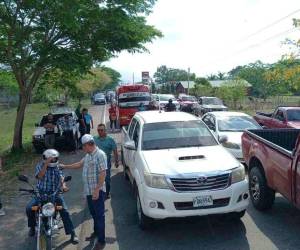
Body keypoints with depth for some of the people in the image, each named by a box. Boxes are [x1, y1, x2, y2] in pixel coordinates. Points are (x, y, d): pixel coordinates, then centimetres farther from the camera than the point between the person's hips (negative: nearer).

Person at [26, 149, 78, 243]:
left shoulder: (57, 167, 3)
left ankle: (72, 233, -5)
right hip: (41, 192, 0)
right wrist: (46, 164, -29)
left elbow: (61, 178, -7)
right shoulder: (40, 165, -4)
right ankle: (32, 226, 12)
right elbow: (40, 176, -23)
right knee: (29, 208, -18)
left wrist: (63, 185, -29)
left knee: (64, 211, -15)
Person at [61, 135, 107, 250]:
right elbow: (80, 164, 27)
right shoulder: (88, 155, 11)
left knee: (99, 215, 0)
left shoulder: (100, 155, -18)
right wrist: (65, 166, 27)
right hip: (88, 191, 9)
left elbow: (103, 173, -22)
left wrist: (97, 190, -24)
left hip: (97, 191, -9)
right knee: (93, 213, 21)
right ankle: (96, 232, 40)